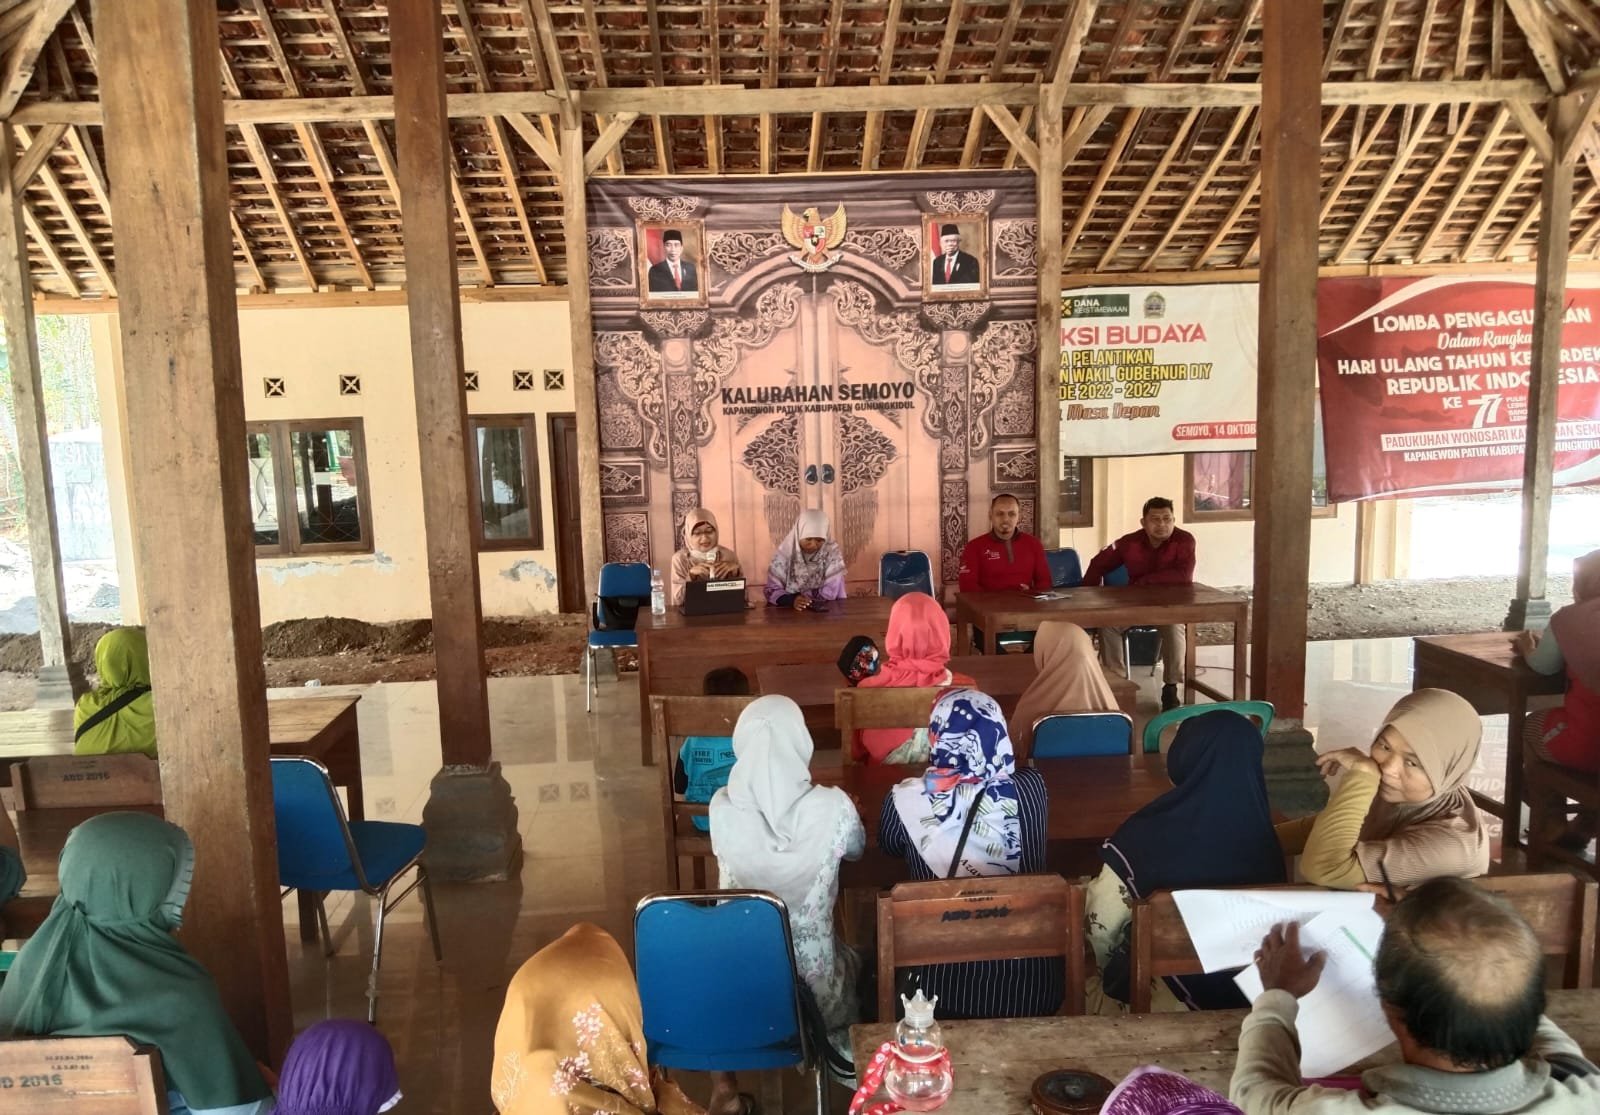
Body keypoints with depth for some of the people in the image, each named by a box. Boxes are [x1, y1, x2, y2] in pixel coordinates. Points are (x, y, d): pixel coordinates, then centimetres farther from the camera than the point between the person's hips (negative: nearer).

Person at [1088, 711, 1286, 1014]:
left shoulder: (1146, 836, -25)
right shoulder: (1263, 838, -13)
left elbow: (1100, 928, -13)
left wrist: (1113, 976, 8)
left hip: (1173, 1000, -4)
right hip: (1248, 993, 5)